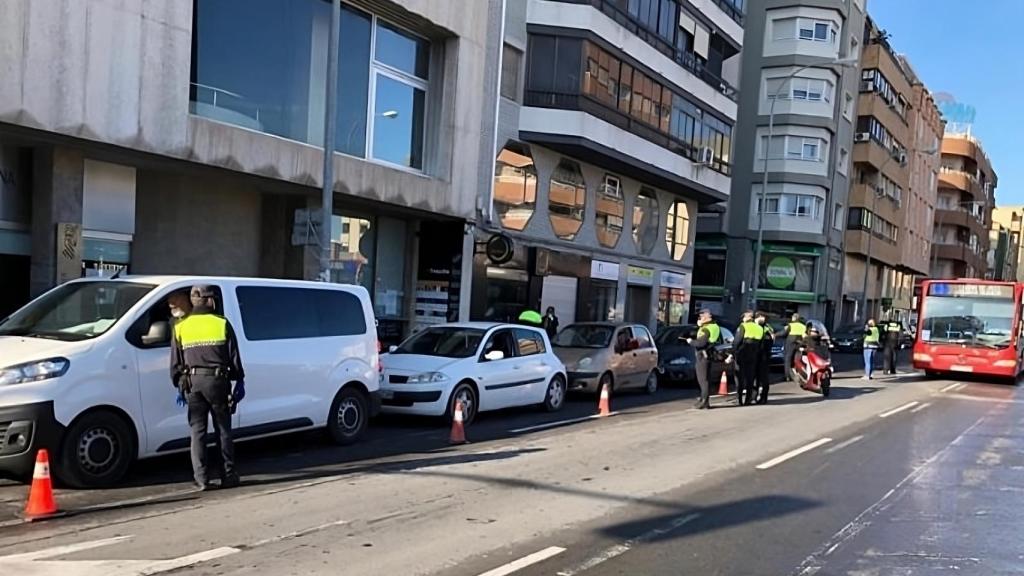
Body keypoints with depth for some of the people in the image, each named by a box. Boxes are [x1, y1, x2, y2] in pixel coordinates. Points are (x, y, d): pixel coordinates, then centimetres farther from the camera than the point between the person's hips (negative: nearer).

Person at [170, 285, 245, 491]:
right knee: (223, 430, 7)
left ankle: (201, 479, 4)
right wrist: (239, 381, 10)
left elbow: (175, 361, 8)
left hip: (192, 382, 2)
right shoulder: (222, 324, -2)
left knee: (197, 430, 7)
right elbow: (234, 356, 1)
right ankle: (228, 476, 9)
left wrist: (179, 384, 18)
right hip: (217, 381, -2)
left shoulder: (180, 327, 5)